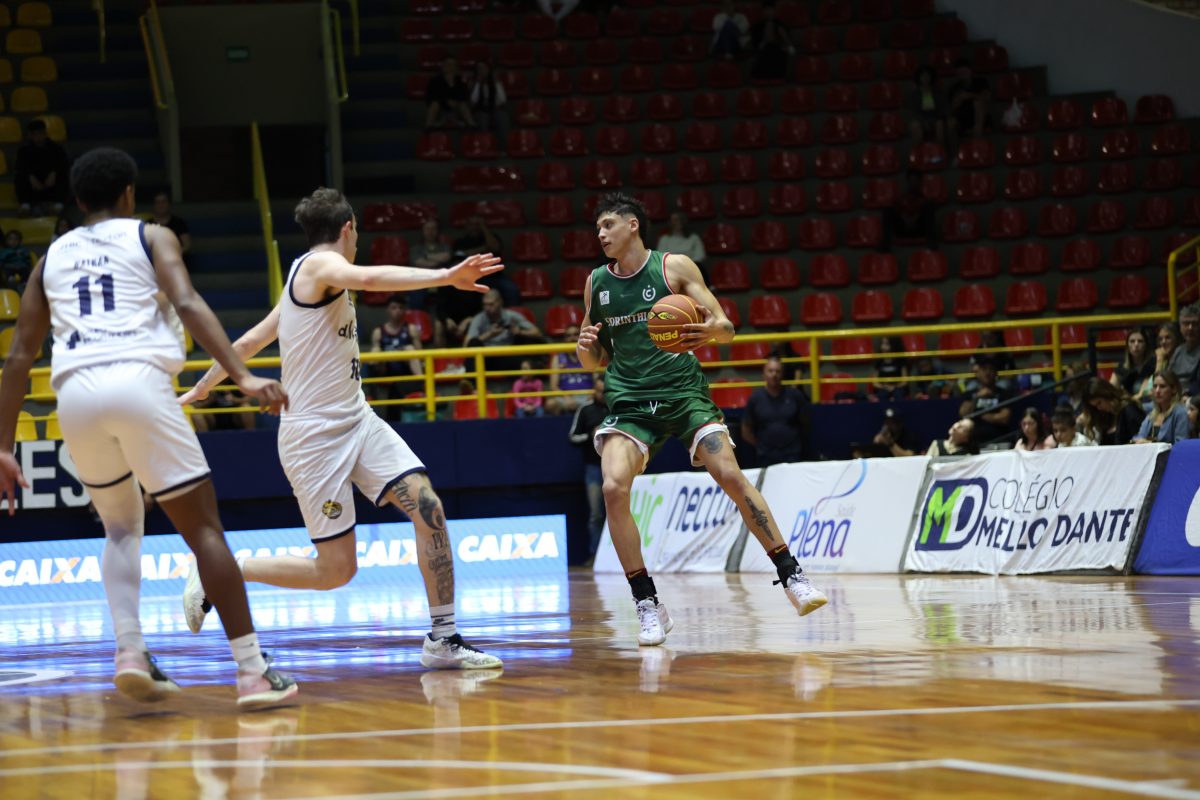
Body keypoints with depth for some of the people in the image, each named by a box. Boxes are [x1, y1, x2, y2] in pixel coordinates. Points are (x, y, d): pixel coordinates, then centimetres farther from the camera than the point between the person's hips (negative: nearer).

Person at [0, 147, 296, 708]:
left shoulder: (52, 257, 25)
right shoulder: (150, 238, 16)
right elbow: (187, 303, -4)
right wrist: (243, 377, -13)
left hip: (76, 393, 3)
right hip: (139, 382, -3)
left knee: (121, 525, 25)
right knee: (203, 527, 3)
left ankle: (130, 653, 4)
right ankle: (252, 671, -4)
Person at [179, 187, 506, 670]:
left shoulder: (307, 278, 16)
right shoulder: (320, 264, -11)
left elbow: (247, 343, 24)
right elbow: (368, 279, -35)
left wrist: (201, 388, 38)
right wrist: (447, 276, -43)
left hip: (356, 422, 9)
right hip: (315, 434, -9)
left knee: (429, 508, -8)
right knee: (335, 570, -8)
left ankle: (443, 640, -4)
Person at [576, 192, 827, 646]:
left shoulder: (675, 267, -1)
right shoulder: (596, 283, 10)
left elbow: (726, 329, -1)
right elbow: (595, 360, 17)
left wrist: (712, 329, -26)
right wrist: (585, 348, -7)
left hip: (683, 388, -2)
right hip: (630, 400, 2)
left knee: (730, 475, -17)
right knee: (613, 488, -20)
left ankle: (792, 577, -6)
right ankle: (648, 606, -12)